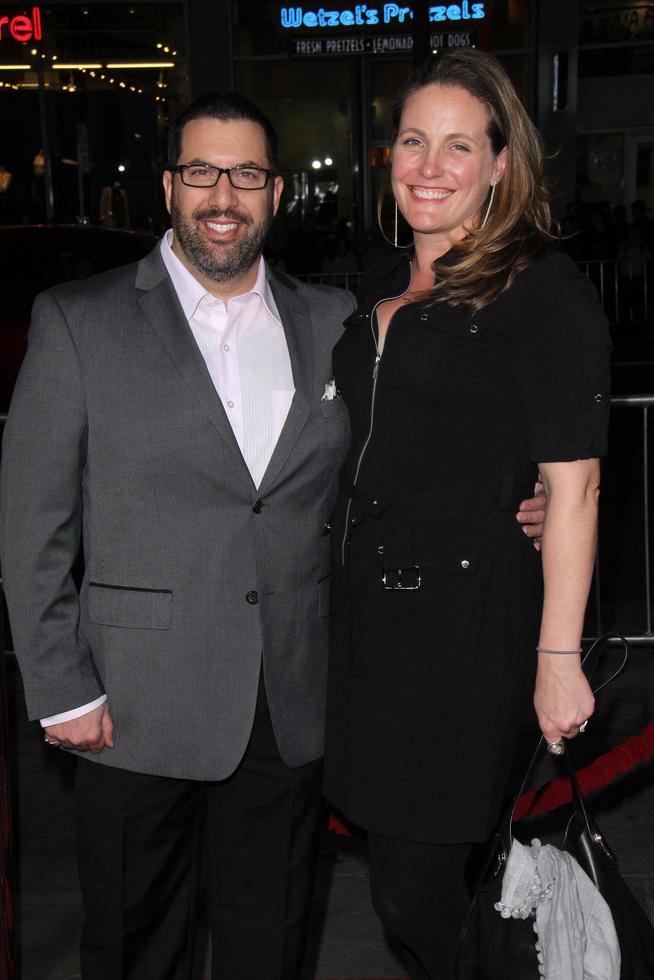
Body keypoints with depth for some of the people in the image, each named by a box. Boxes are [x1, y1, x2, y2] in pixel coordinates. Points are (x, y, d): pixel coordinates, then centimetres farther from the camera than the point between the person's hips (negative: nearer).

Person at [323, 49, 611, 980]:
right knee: (398, 864, 18)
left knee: (416, 891, 1)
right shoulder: (385, 285, 12)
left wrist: (558, 656, -17)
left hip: (465, 612, -7)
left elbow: (572, 484, -15)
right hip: (366, 597, 7)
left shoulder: (542, 289, -11)